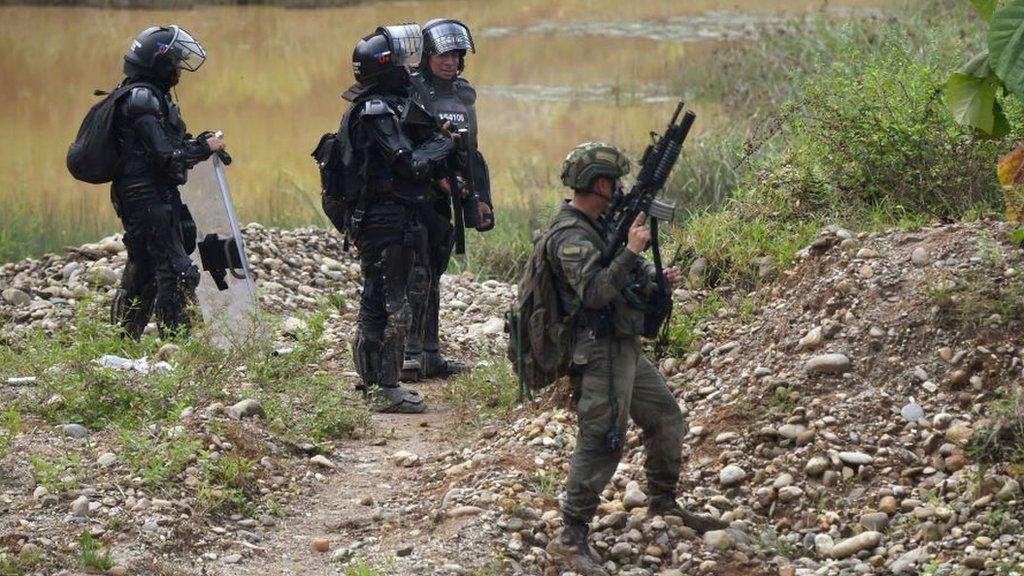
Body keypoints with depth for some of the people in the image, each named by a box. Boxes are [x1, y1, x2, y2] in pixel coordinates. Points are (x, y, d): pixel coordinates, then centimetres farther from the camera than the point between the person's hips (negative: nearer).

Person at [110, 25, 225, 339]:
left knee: (142, 272, 16)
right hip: (149, 198, -11)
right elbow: (164, 156, -22)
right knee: (177, 272, -11)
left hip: (139, 198, 11)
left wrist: (198, 144, 9)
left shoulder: (144, 95, 16)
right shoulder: (142, 99, -17)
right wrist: (203, 148, -12)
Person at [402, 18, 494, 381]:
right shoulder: (409, 91, -8)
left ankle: (430, 354, 15)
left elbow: (472, 152, 20)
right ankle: (409, 351, -16)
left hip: (447, 201, 7)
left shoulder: (464, 95, 14)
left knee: (433, 277, 11)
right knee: (417, 273, -14)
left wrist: (481, 198, 16)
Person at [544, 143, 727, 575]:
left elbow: (629, 278, 19)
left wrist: (659, 279, -1)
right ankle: (570, 539, -10)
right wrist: (631, 251, -29)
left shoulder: (601, 224, 13)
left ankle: (663, 502, 37)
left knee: (667, 421, 20)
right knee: (601, 442, -12)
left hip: (626, 348, 10)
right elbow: (594, 291, -30)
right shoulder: (570, 236, -18)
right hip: (600, 354, -10)